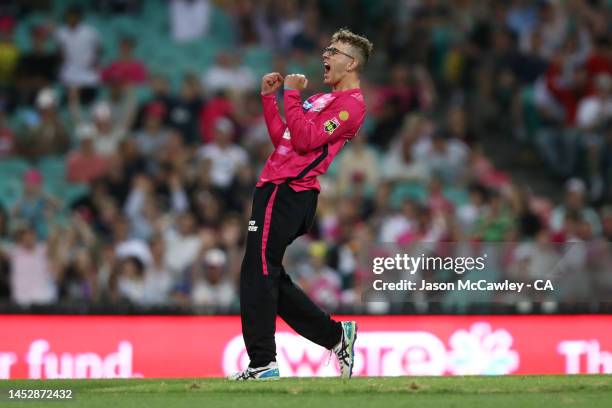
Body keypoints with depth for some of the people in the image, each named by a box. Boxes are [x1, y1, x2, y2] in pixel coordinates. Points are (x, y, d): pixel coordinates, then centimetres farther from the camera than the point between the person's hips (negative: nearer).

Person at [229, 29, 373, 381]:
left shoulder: (351, 103, -7)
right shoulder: (323, 99, 23)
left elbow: (304, 139, -18)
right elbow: (282, 138, 24)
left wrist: (292, 95, -10)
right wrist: (270, 97, 19)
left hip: (287, 193, -10)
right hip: (277, 190, 10)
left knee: (258, 273, -12)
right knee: (269, 278, 13)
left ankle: (263, 363, -11)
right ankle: (336, 335, 19)